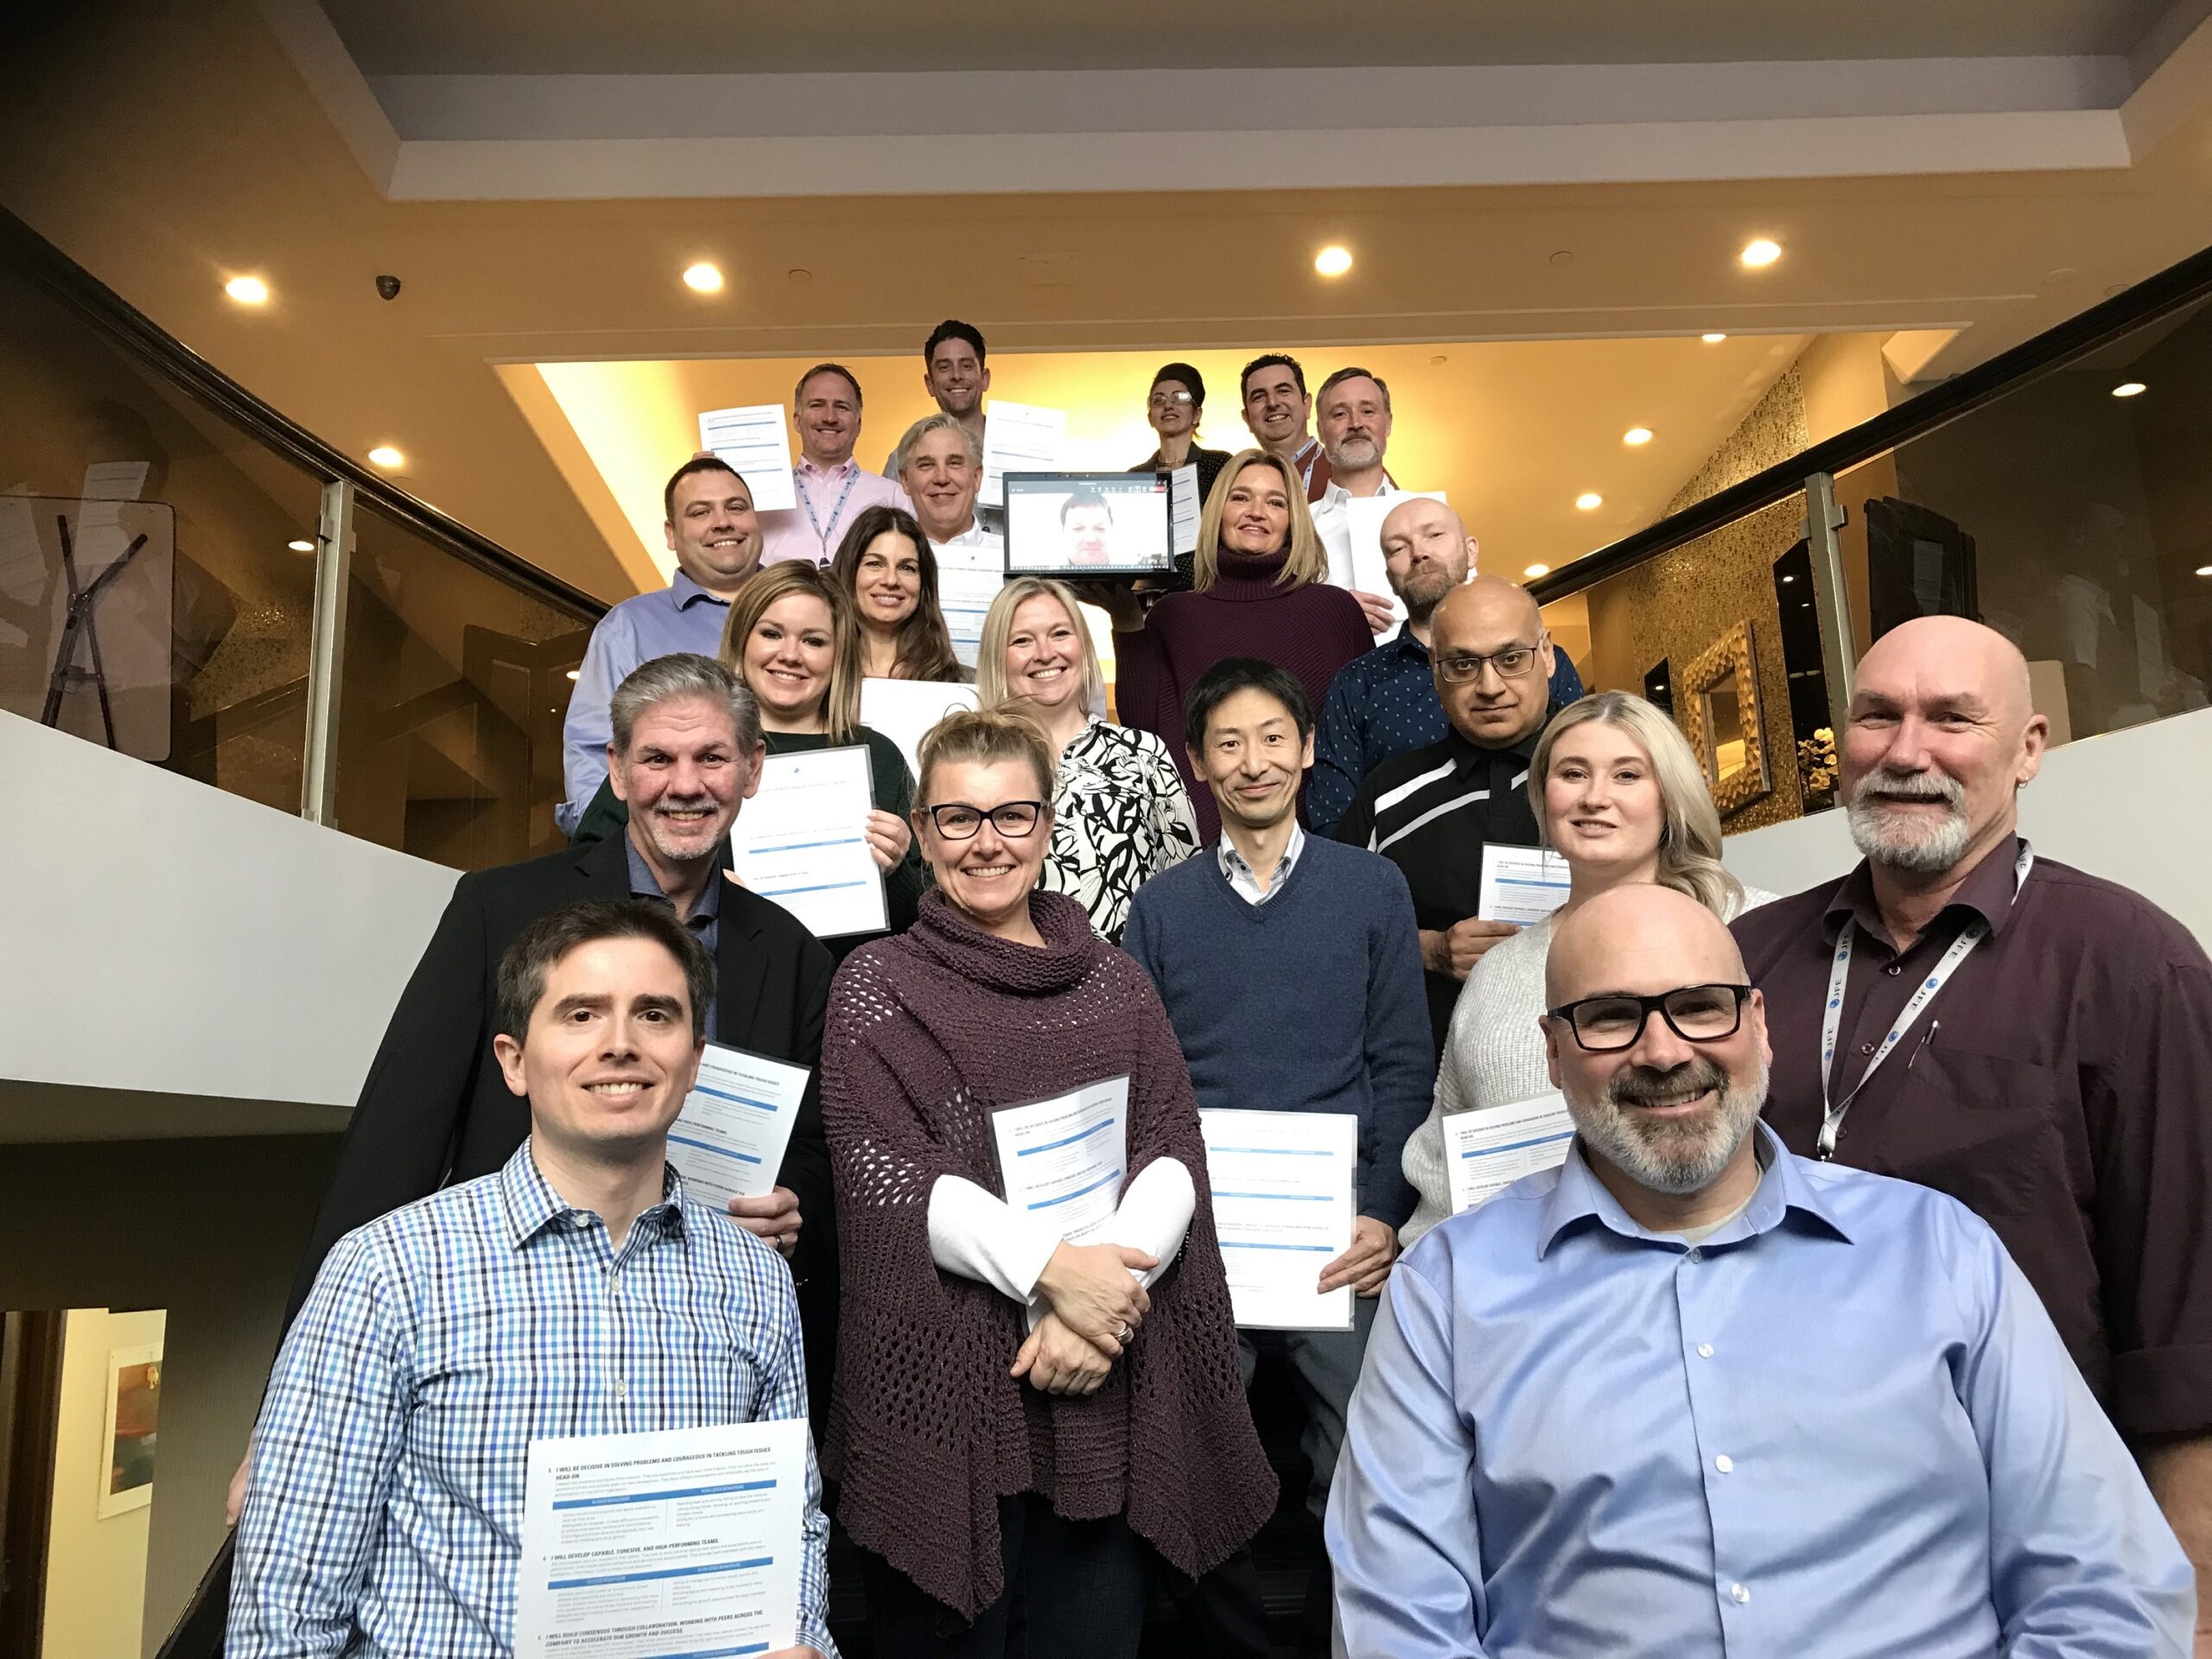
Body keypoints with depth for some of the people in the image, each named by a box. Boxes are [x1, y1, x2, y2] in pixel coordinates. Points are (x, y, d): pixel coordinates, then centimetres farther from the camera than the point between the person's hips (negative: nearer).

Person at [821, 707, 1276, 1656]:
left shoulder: (1112, 981, 9)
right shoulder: (878, 985, -1)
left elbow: (1174, 1153, 1)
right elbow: (881, 1171, -11)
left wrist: (1108, 1285, -16)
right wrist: (1053, 1265, -20)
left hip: (1109, 1383, 3)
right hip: (944, 1382, -3)